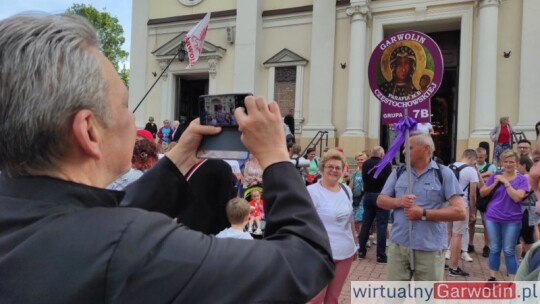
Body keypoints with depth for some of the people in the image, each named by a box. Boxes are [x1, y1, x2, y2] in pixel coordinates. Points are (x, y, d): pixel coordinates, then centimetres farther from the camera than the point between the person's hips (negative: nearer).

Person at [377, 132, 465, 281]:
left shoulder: (444, 174, -5)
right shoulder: (398, 172, 7)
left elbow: (459, 212, -11)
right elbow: (381, 200, 10)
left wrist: (423, 214, -18)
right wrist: (399, 202, -12)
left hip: (430, 249, -3)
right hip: (398, 245, 3)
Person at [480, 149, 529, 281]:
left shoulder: (521, 179, -4)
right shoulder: (495, 176, 3)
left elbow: (517, 198, -17)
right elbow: (482, 193, 3)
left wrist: (506, 182, -17)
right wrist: (495, 183, -10)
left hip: (512, 220, -2)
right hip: (492, 218, 2)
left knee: (509, 251, 3)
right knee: (494, 249, 10)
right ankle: (492, 278, 21)